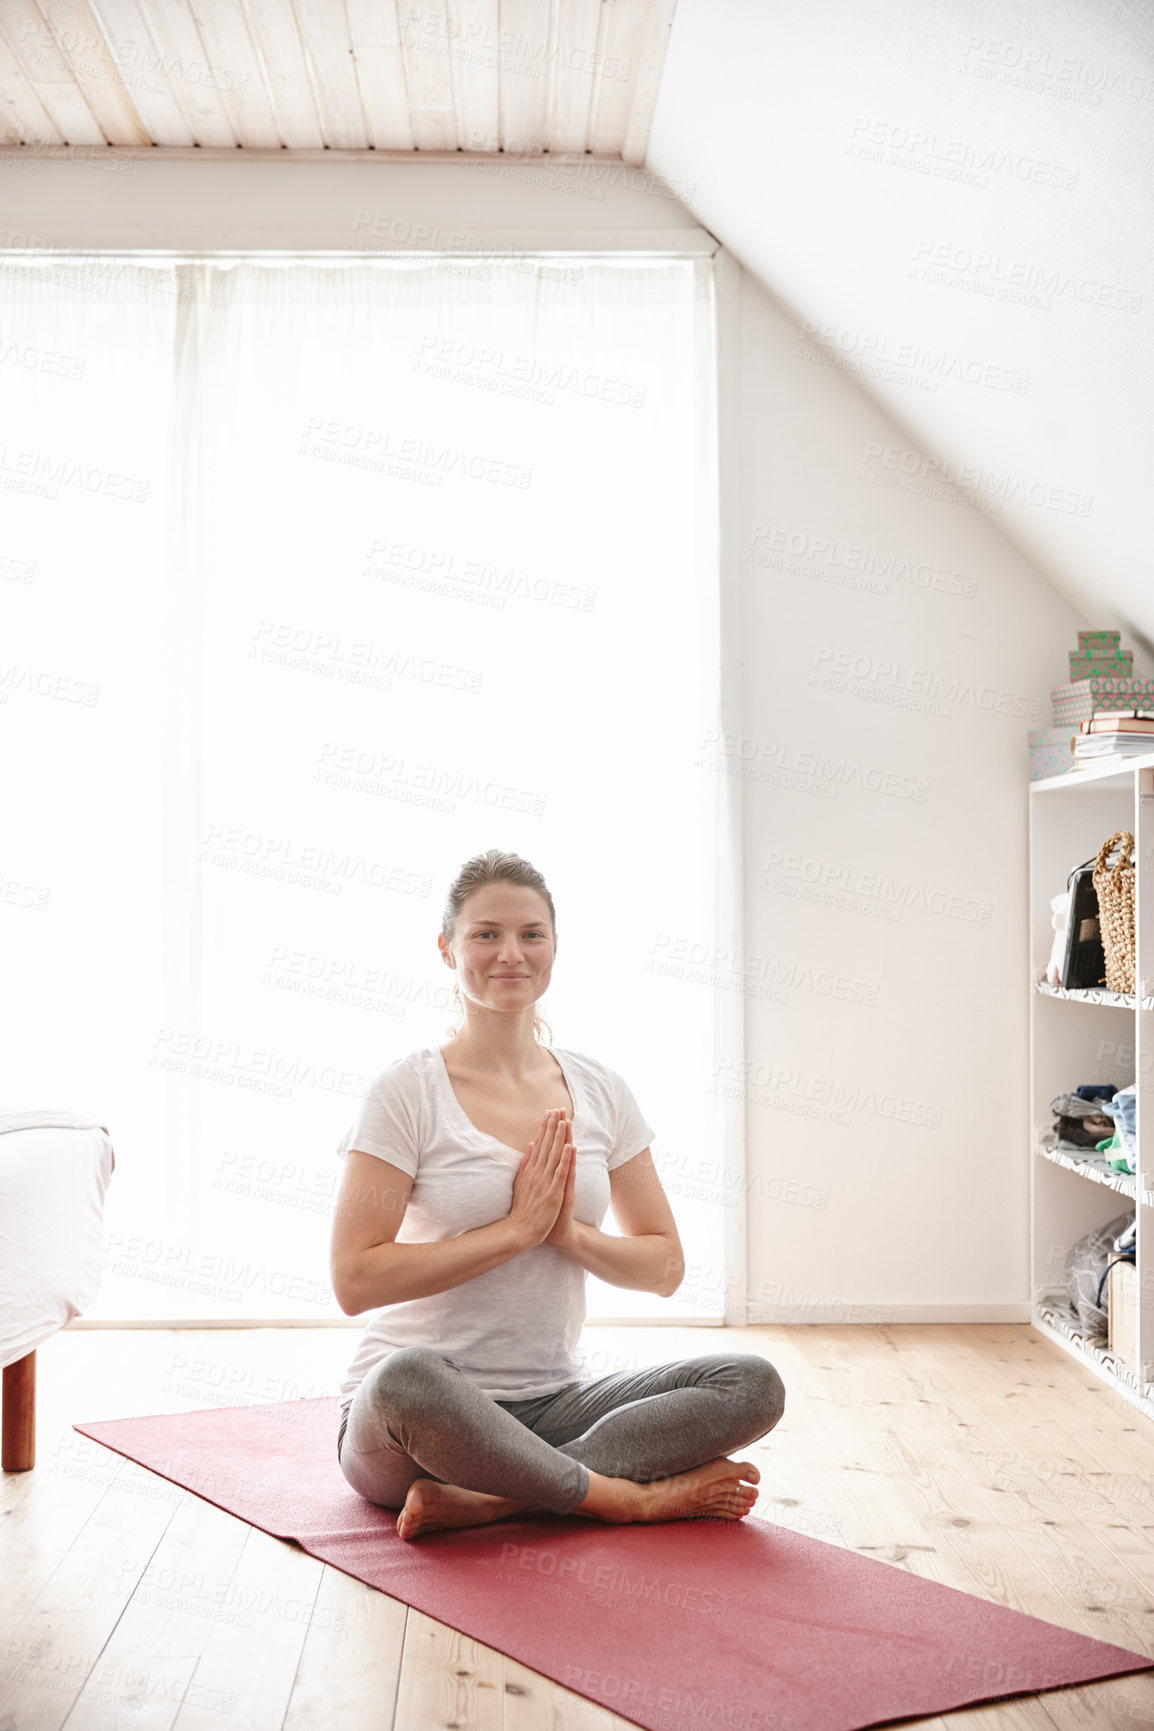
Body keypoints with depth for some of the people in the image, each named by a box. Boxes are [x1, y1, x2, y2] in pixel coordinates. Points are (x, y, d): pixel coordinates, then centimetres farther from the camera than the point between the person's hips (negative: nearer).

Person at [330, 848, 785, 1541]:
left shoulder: (600, 1090, 7)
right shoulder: (408, 1092, -6)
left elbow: (666, 1267, 9)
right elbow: (355, 1280, -15)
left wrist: (570, 1233, -10)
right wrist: (516, 1227, -15)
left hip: (554, 1403, 5)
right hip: (420, 1421, -4)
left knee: (753, 1384, -17)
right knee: (407, 1378, -40)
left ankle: (479, 1499, -23)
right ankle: (634, 1496, -19)